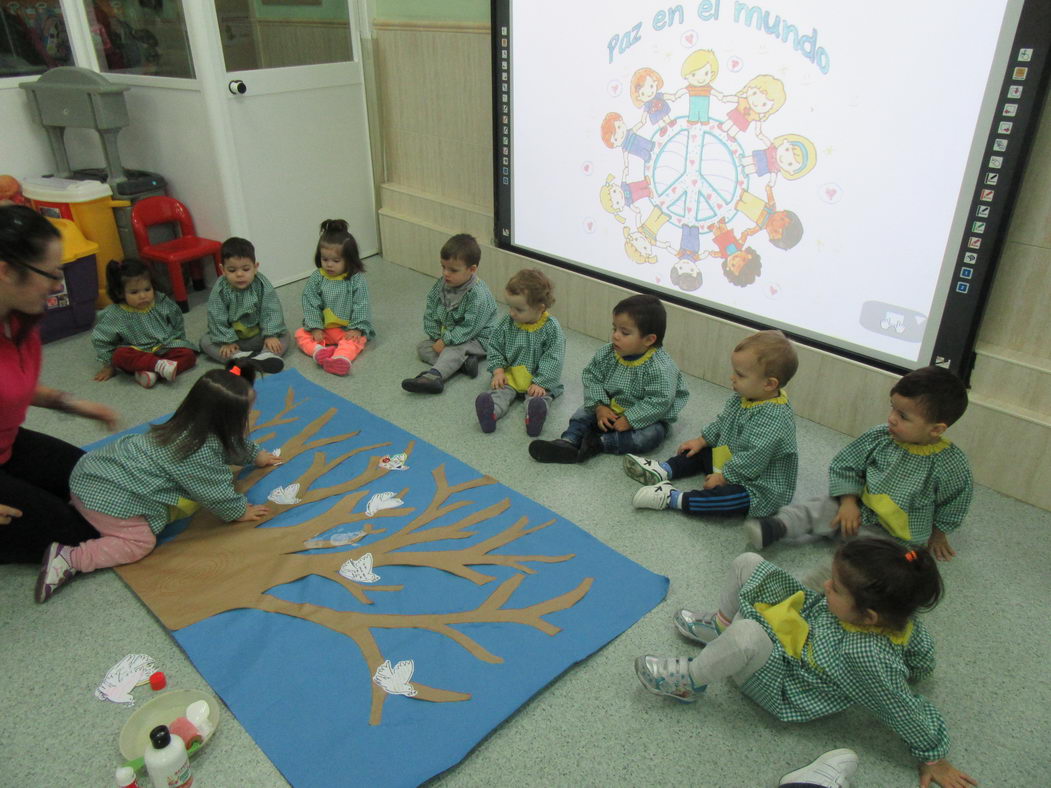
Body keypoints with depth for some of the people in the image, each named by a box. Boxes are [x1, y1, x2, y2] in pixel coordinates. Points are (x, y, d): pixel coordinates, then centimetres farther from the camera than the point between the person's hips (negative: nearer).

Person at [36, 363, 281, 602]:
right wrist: (240, 512, 7)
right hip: (110, 499, -9)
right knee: (140, 543, -1)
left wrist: (256, 454, 38)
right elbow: (216, 493, -11)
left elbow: (232, 443, 25)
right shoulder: (201, 454, -24)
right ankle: (69, 559, -9)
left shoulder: (190, 424, 4)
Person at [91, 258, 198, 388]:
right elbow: (100, 339, 0)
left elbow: (178, 325, 14)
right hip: (137, 355, -2)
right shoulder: (115, 314, -9)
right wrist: (109, 365, 3)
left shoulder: (162, 303, -2)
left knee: (189, 354, -25)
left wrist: (177, 344, 12)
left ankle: (153, 374, -39)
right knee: (119, 355, -33)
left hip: (166, 349, 2)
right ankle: (159, 365, -42)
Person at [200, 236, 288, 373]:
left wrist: (271, 335, -23)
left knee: (284, 334, -19)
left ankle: (266, 355, -43)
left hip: (259, 335, 0)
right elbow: (217, 319, -14)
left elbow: (271, 312, -15)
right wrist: (227, 341, -19)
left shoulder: (262, 285, -16)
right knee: (205, 341, -17)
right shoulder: (219, 290, -16)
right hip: (233, 336, 1)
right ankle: (238, 357, -36)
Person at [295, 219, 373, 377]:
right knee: (301, 333, -13)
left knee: (358, 339, -32)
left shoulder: (357, 279, -9)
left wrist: (357, 328, -17)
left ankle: (341, 358, -59)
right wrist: (315, 328, -12)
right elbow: (310, 304, -4)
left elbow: (361, 306, -11)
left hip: (348, 329, -4)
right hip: (323, 328, 4)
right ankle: (319, 351, -41)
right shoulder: (316, 278, -2)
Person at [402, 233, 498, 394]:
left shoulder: (478, 294, -27)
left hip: (477, 338, -8)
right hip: (446, 333, 9)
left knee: (453, 350, -34)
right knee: (422, 347, -6)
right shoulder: (442, 284, -5)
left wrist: (445, 341, -25)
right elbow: (430, 311, 3)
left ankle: (434, 376, -56)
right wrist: (436, 336, -7)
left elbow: (469, 328, -27)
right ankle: (464, 361, -26)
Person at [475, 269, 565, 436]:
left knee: (540, 396, -31)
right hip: (510, 375, 3)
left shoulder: (551, 328, -11)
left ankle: (533, 416, -60)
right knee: (500, 391, -26)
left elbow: (553, 360, -13)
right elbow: (494, 347, 8)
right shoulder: (507, 322, 1)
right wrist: (498, 371, -6)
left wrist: (540, 383, -22)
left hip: (540, 379, -3)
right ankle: (491, 411, -54)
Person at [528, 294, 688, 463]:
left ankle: (598, 443, -32)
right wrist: (600, 407, -16)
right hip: (610, 408, 6)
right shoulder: (607, 354, -10)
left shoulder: (661, 368, -27)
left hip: (645, 417, -5)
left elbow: (658, 403, -29)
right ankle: (568, 443, -27)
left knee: (651, 435, -32)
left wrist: (629, 421, -28)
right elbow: (592, 377, -3)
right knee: (584, 413, -7)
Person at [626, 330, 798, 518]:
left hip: (759, 488, -10)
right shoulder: (742, 397, -2)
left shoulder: (774, 418, -32)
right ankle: (664, 470, 3)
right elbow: (722, 422, 15)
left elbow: (753, 459, -31)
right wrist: (701, 441, 13)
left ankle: (672, 498, -29)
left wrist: (723, 478, -23)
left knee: (725, 497, -36)